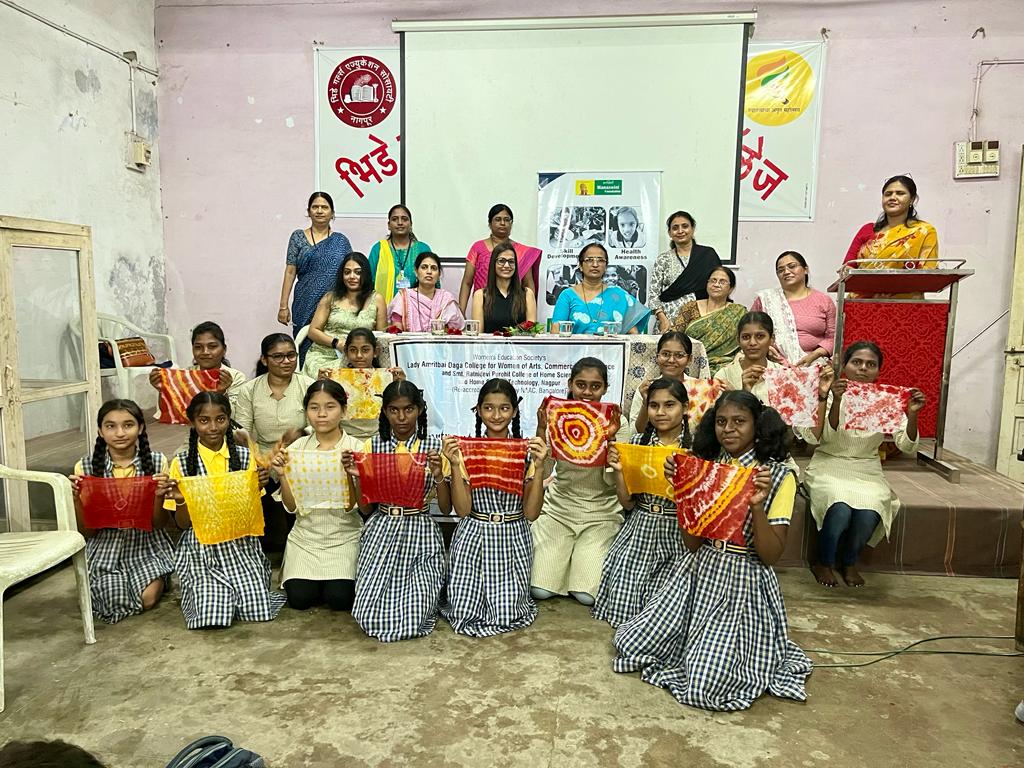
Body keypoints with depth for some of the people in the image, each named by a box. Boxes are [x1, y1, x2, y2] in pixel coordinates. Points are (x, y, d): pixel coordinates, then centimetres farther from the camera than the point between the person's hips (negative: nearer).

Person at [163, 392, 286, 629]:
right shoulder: (181, 463, -1)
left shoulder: (245, 457, 2)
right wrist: (180, 501, -18)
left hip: (241, 544, 1)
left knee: (258, 609, -17)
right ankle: (201, 589, 12)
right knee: (211, 615, -19)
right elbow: (183, 523, 2)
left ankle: (243, 586, 13)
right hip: (201, 549, -1)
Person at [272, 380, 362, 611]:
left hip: (344, 536, -2)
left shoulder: (355, 448, -7)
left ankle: (341, 578, 15)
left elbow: (351, 506, -12)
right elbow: (292, 507, -1)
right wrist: (282, 476, -18)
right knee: (300, 598, -15)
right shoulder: (297, 448, 0)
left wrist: (348, 472, -28)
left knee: (339, 598, -19)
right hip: (305, 535, 2)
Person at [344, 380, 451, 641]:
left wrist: (439, 475, -18)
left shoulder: (435, 446, -2)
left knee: (416, 615, -15)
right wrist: (357, 477, -12)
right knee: (369, 614, -11)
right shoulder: (372, 447, 3)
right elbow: (366, 509, 5)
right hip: (381, 532, 2)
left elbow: (446, 508, -1)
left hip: (420, 534, -2)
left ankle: (430, 590, 18)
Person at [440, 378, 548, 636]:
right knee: (464, 613, -2)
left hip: (513, 540, 0)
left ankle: (513, 598, 28)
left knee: (506, 615, -4)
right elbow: (462, 509, -8)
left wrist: (538, 466, -18)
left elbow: (531, 513, -7)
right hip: (474, 536, 0)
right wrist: (456, 465, -19)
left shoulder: (527, 451, -4)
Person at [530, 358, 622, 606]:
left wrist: (609, 439, -26)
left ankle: (587, 558, 19)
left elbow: (612, 480, -13)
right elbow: (541, 472, -12)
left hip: (601, 513, -1)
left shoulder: (616, 423, -7)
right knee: (539, 590, -8)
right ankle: (565, 555, 22)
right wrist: (541, 431, -24)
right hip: (558, 507, 1)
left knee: (587, 595, -12)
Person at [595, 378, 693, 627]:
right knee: (622, 597, -11)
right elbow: (627, 503, 6)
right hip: (639, 531, 2)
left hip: (677, 535, -2)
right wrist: (619, 470, -10)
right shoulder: (636, 442, 3)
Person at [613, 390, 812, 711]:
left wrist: (757, 505, -26)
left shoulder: (779, 477, -7)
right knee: (631, 644, -1)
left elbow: (771, 556, -11)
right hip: (698, 576, 4)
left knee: (705, 683, -16)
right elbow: (692, 543, -1)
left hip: (744, 586, -4)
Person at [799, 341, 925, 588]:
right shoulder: (829, 395, -5)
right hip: (829, 467, -2)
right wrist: (835, 400, -30)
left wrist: (912, 414, -22)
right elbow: (821, 436, -19)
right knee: (840, 509, -31)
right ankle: (824, 563, -2)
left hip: (867, 472, 3)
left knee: (869, 513, -27)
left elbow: (907, 446, -6)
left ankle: (849, 563, 5)